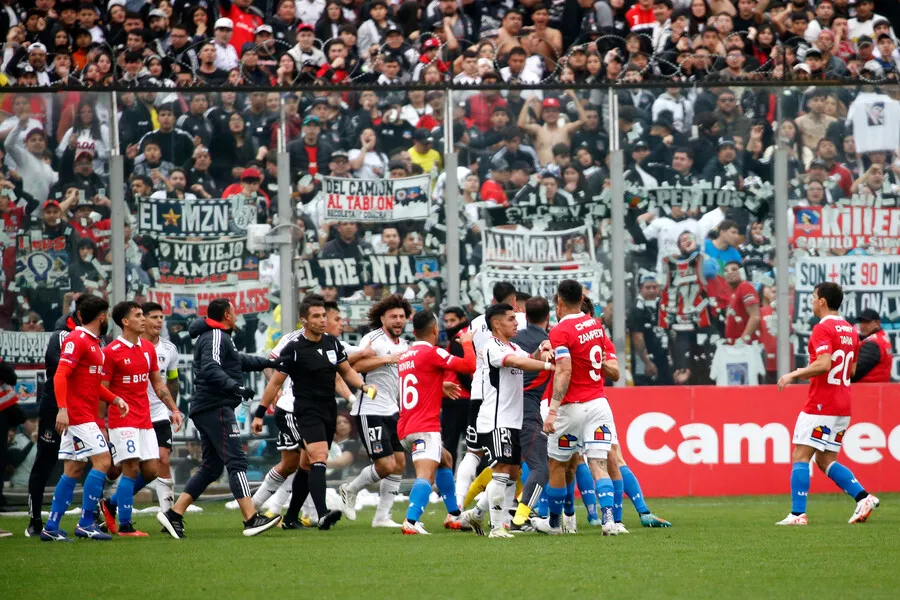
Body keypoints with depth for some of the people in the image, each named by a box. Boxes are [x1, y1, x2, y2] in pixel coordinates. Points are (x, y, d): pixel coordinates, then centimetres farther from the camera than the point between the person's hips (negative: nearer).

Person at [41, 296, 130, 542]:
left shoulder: (94, 343, 19)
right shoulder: (77, 340, -11)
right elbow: (60, 376, -19)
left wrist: (115, 399, 13)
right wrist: (62, 408, -29)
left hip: (86, 417, 10)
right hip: (77, 416, -10)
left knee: (73, 471, 8)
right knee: (102, 461, -12)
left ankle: (51, 528, 8)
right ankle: (86, 523, -11)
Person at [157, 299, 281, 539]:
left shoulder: (219, 337, 23)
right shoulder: (216, 337, -10)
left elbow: (239, 361, 37)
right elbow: (210, 369, -25)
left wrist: (268, 362, 41)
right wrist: (236, 387, -31)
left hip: (206, 410, 11)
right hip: (216, 409, -11)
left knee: (211, 467, 11)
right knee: (236, 462, -13)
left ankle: (174, 514, 8)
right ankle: (251, 520, -19)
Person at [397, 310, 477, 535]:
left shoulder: (405, 356, 15)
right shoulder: (432, 352, -9)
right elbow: (470, 365, -12)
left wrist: (442, 387, 40)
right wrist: (467, 342, 4)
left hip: (406, 426, 9)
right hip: (425, 428, -9)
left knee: (445, 460, 29)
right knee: (426, 475, -20)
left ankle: (454, 515, 35)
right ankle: (411, 521, -38)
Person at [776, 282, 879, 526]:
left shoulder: (822, 329, -12)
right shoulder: (849, 330, 14)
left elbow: (824, 364, -25)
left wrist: (794, 375, -14)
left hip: (820, 405, -8)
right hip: (843, 407, 8)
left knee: (800, 457, -4)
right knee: (826, 461, 13)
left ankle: (798, 513, -8)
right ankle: (863, 497, -2)